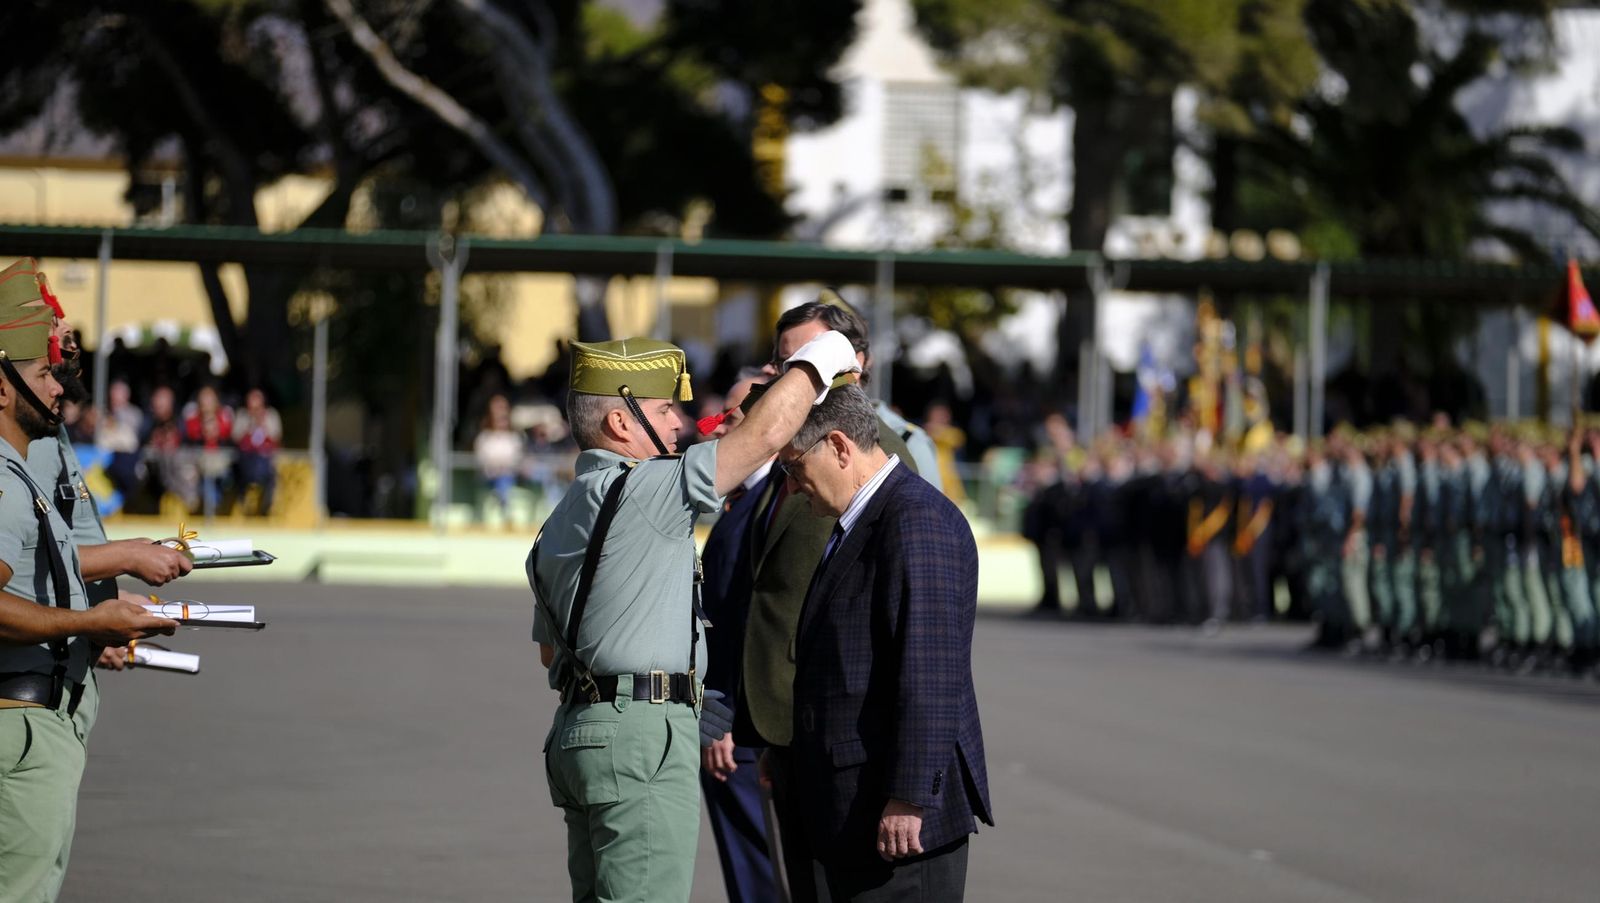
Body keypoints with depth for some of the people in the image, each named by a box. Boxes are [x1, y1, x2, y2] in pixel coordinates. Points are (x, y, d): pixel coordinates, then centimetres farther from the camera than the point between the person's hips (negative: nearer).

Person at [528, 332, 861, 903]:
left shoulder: (559, 524, 18)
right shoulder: (638, 491, -11)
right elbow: (765, 435, -13)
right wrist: (816, 362, 4)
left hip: (578, 729, 10)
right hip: (643, 738, -10)